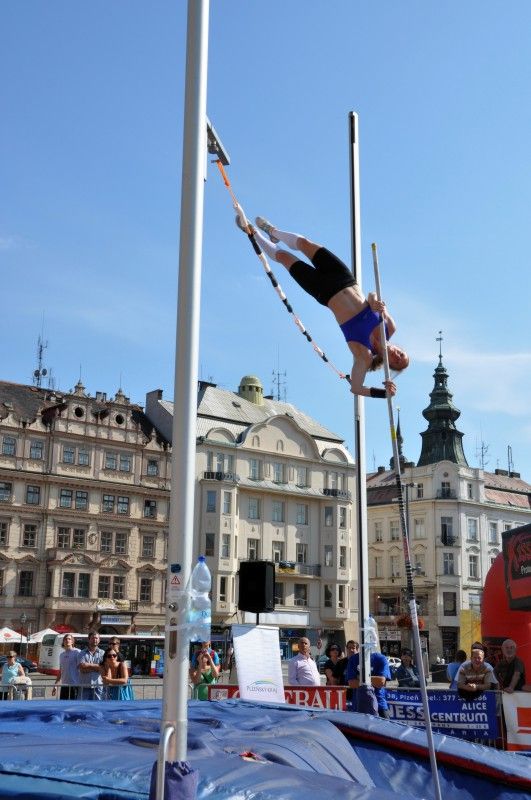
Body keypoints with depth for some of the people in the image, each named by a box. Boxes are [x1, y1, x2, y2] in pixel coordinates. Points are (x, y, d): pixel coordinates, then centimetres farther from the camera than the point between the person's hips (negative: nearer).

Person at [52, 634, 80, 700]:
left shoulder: (77, 652, -5)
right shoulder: (62, 655, 17)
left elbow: (80, 668, -10)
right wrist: (55, 684, 16)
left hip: (74, 684, -7)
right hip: (64, 685, 7)